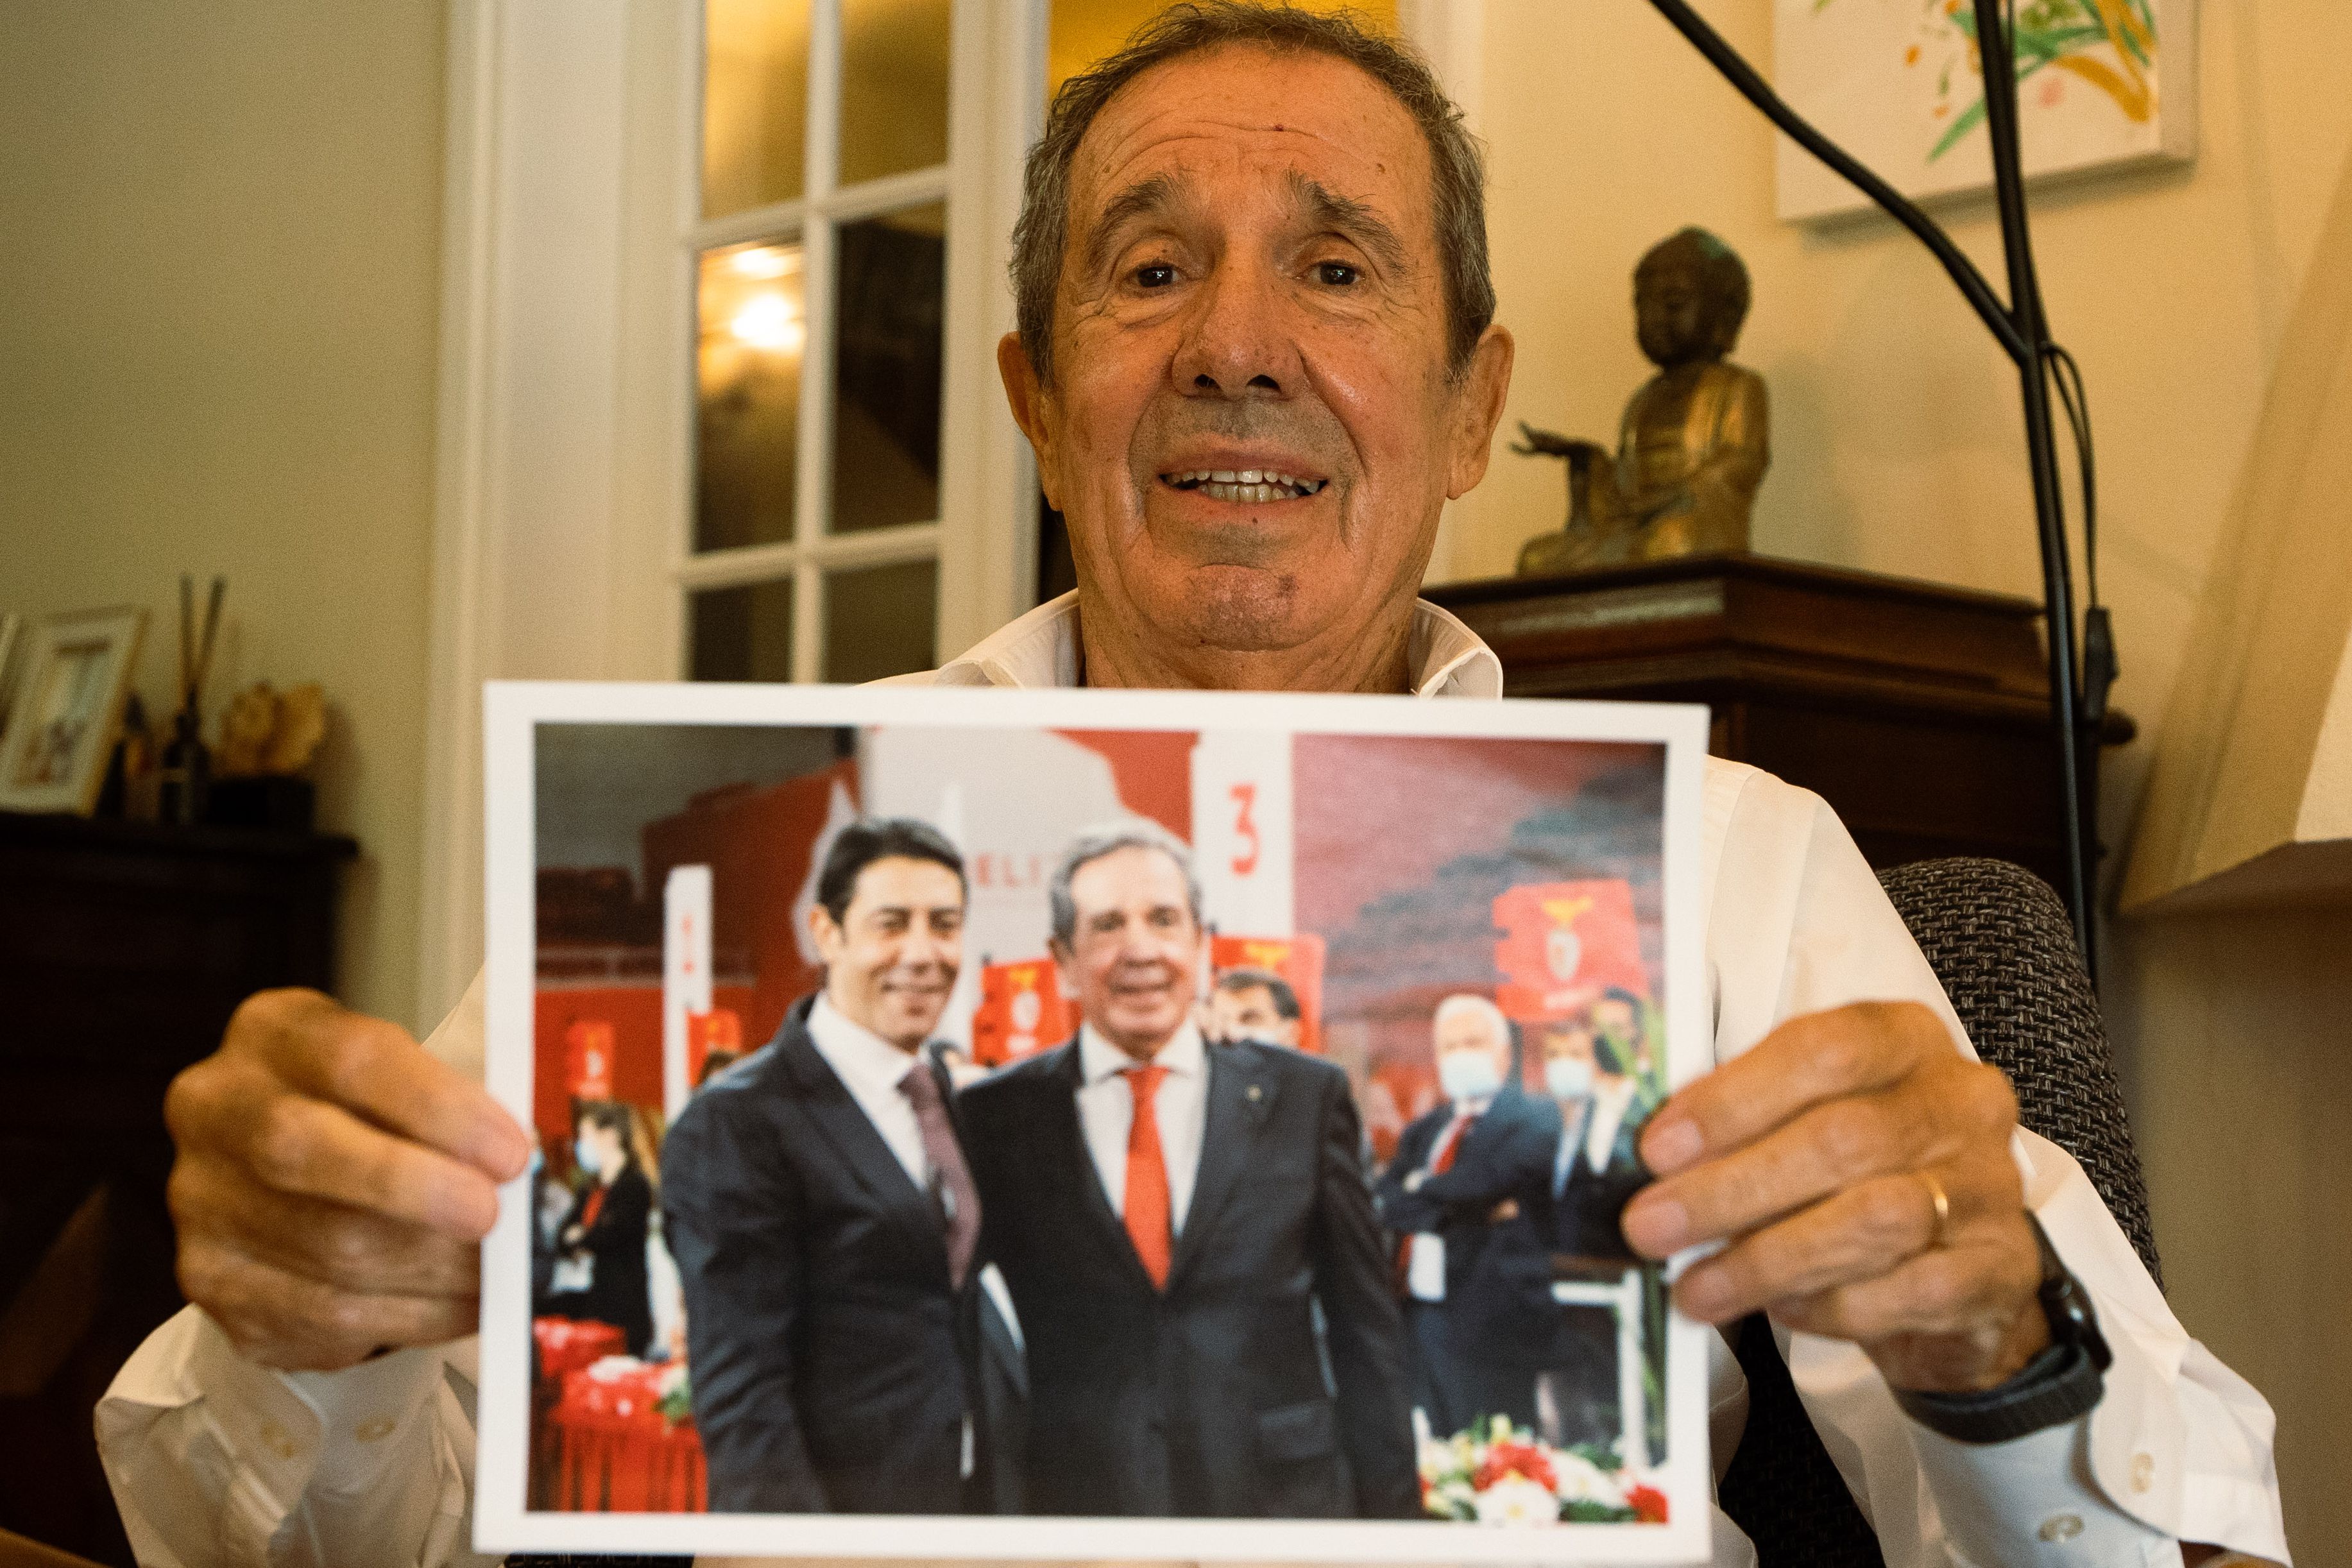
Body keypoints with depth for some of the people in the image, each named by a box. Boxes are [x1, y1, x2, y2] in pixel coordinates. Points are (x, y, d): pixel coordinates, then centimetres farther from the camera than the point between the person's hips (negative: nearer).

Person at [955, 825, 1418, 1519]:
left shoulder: (1305, 1096, 3)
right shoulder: (996, 1118, 1)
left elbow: (1364, 1330, 5)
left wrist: (1388, 1507, 2)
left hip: (1282, 1495, 1)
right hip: (1070, 1498, 0)